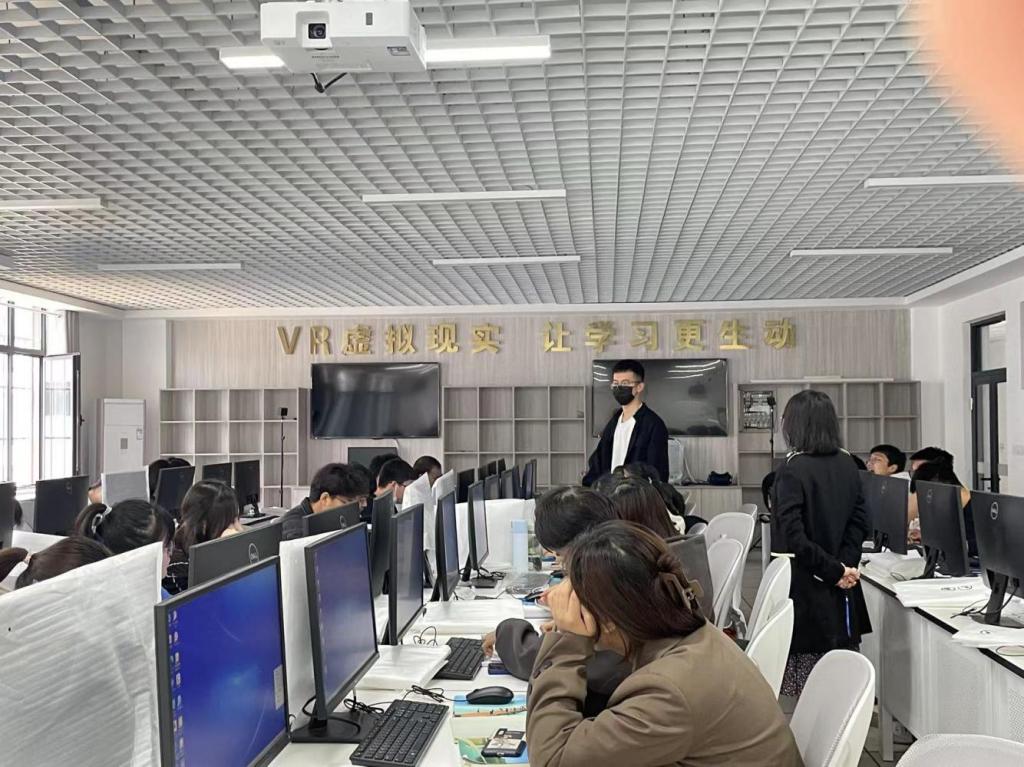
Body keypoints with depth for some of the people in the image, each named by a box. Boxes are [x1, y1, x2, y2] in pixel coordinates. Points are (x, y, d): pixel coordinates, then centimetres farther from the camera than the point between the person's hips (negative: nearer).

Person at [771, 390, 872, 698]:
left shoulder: (791, 471, -15)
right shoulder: (847, 465, 5)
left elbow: (793, 536, -20)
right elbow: (860, 523, 5)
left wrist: (834, 571, -13)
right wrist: (844, 564, -4)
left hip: (807, 588, -6)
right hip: (842, 593, 6)